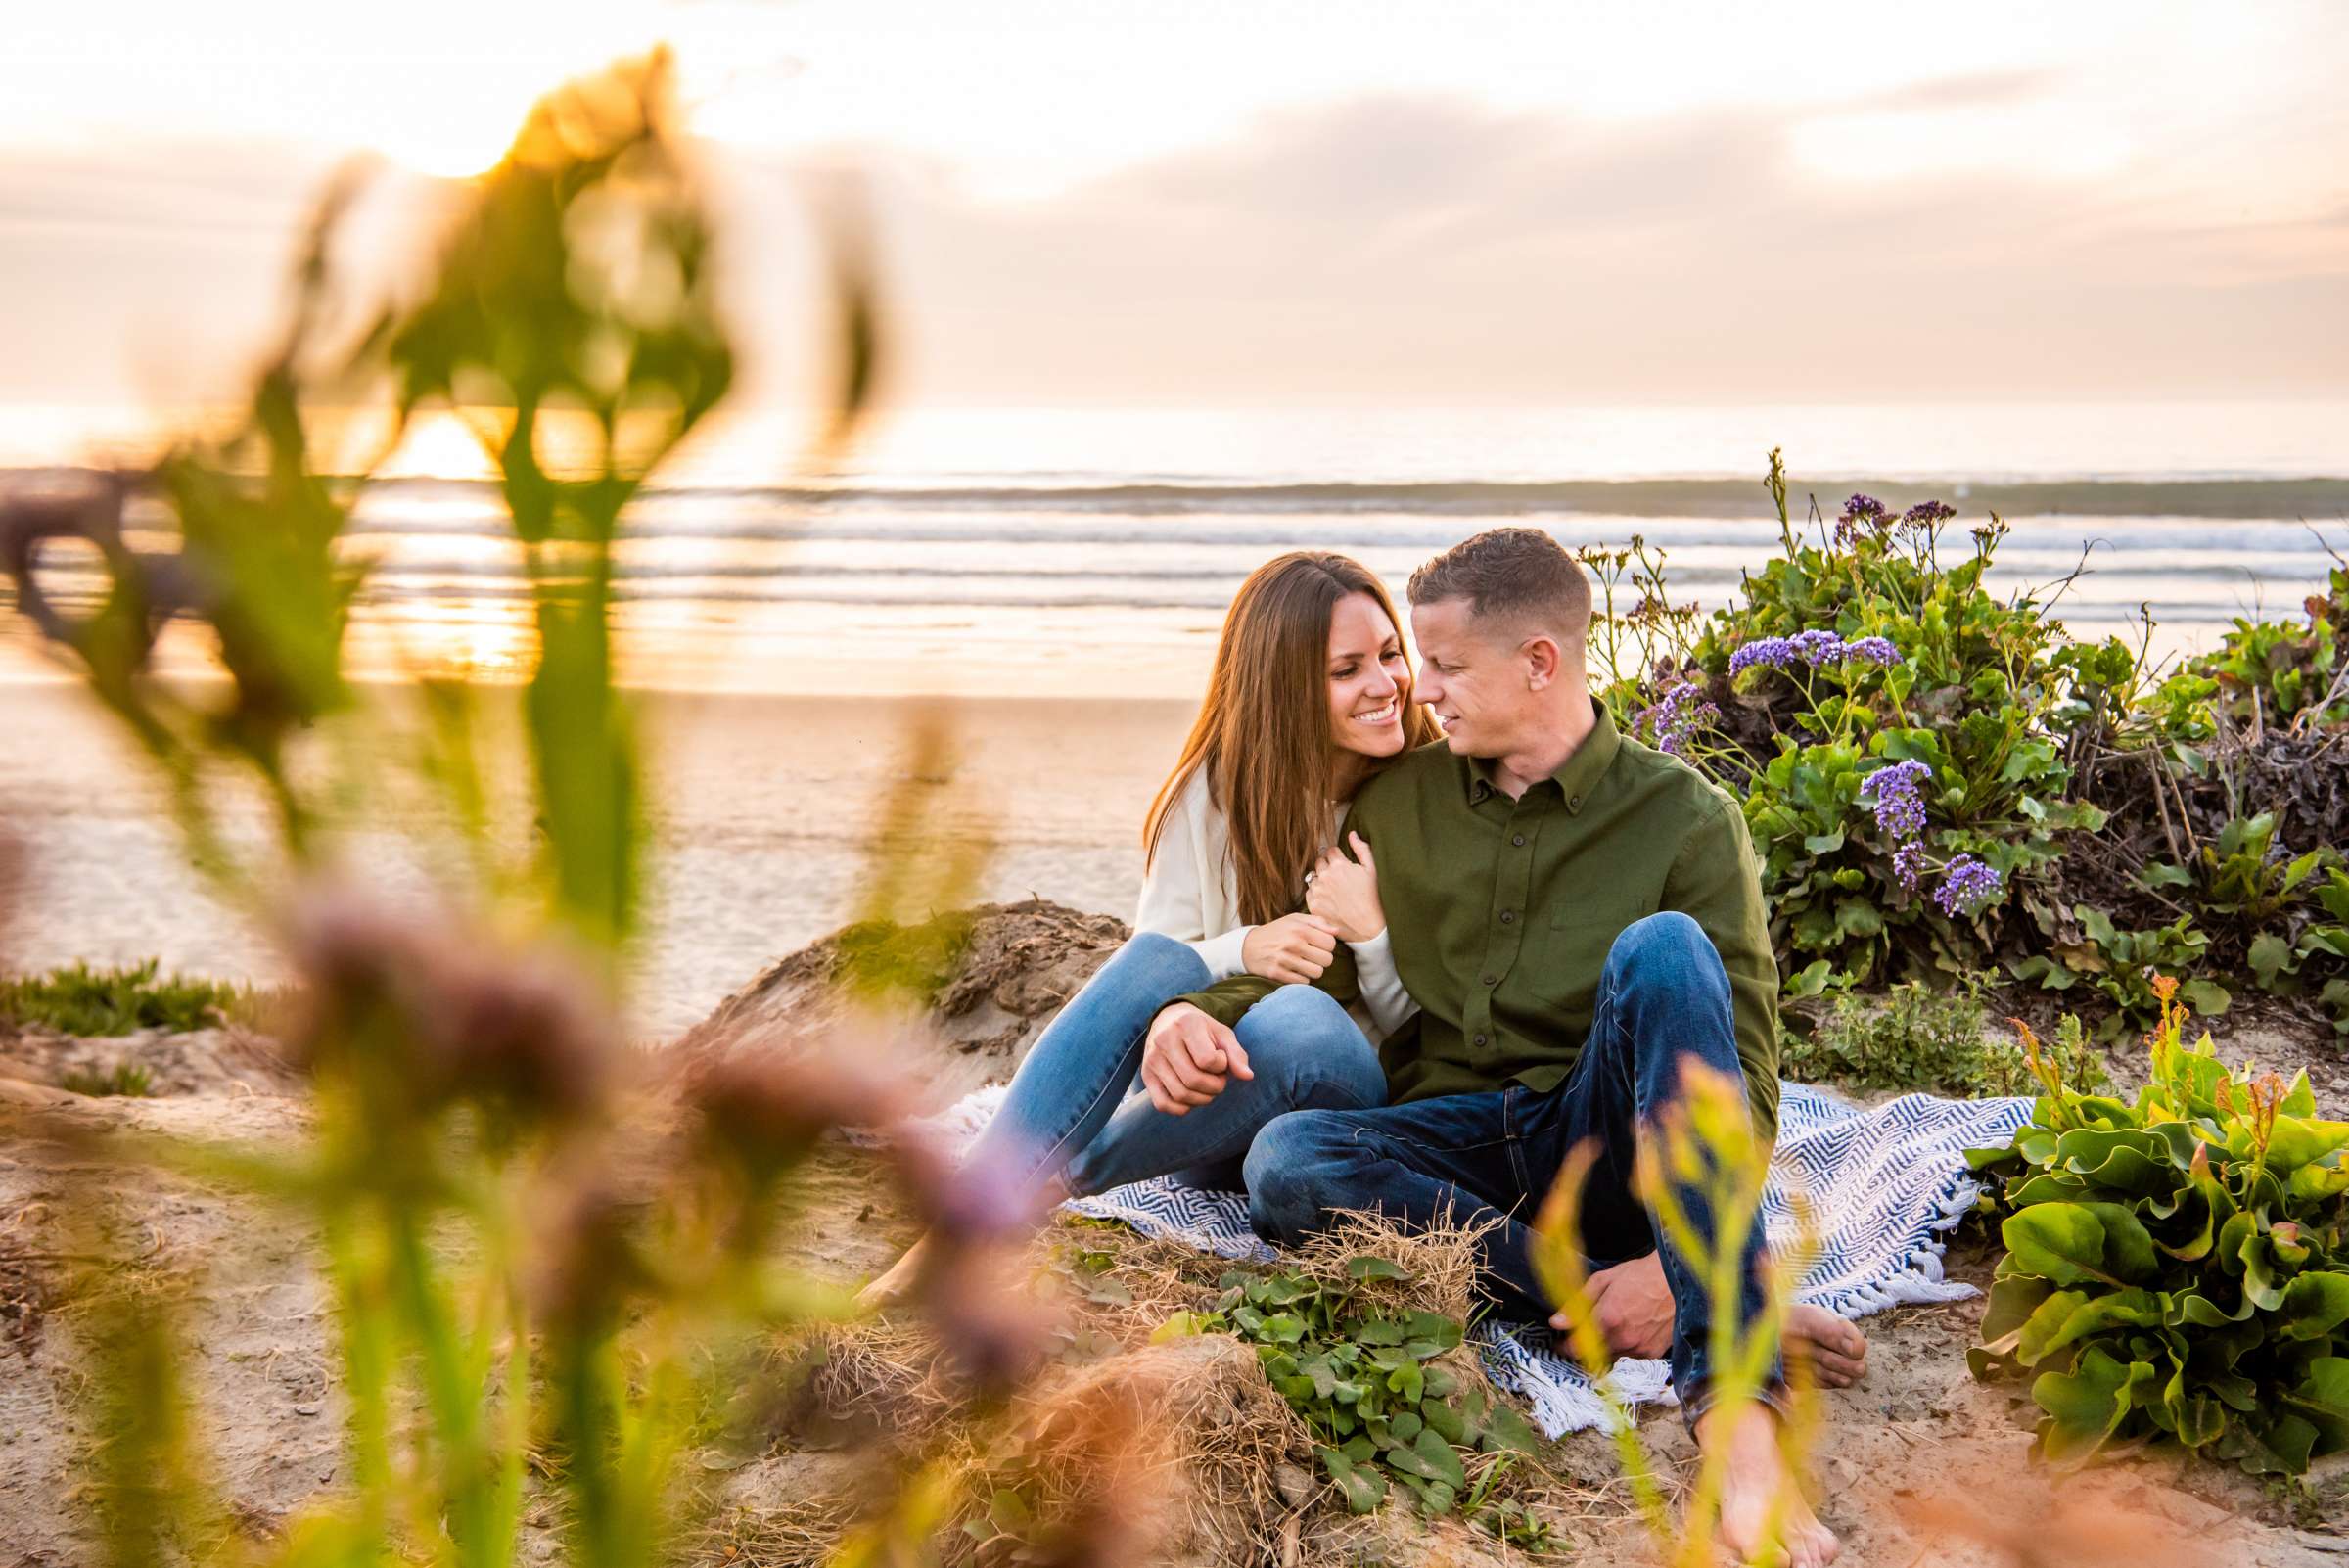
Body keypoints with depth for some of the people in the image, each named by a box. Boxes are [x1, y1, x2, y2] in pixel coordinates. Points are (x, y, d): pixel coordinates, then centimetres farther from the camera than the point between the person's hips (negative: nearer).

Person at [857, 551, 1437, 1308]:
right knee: (1157, 959, -31)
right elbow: (1155, 962, -6)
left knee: (1303, 1017, -36)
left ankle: (1047, 1184, -20)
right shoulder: (1217, 789, 1)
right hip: (1202, 1083, 1)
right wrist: (1237, 952, -27)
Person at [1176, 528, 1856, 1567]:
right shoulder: (1397, 798, 11)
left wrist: (1676, 1260, -22)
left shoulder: (1685, 816, 0)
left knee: (1661, 948, -30)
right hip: (1453, 1148, 3)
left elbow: (1743, 1070, -6)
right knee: (1285, 1161, -29)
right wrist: (1196, 1011, -9)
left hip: (1607, 1150, -3)